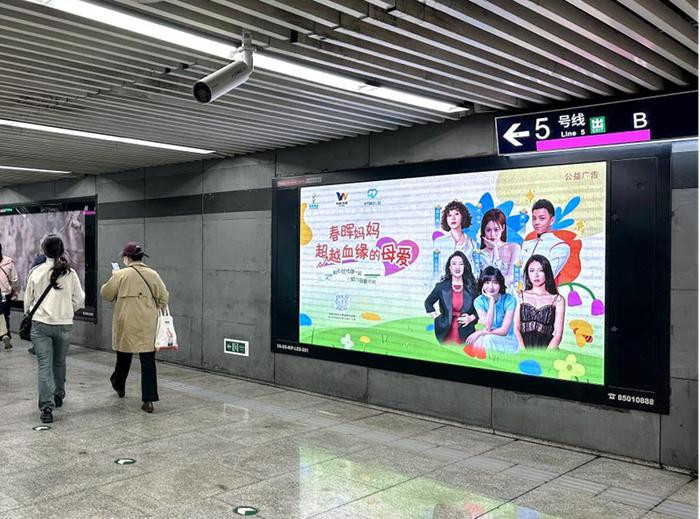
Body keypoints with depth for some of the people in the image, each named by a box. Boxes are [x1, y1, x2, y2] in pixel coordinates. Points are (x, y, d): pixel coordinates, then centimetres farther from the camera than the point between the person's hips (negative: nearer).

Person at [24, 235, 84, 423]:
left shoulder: (36, 272, -6)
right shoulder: (70, 273, -6)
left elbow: (28, 299, 5)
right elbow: (79, 300, 1)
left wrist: (28, 314, 24)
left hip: (40, 323, -1)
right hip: (64, 324, 1)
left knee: (44, 365, -1)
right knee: (59, 362, 19)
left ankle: (47, 406, -9)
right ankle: (58, 396, 36)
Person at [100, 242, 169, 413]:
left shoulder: (120, 275, -7)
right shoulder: (153, 275, 0)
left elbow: (105, 294, 3)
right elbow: (163, 298, 4)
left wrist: (113, 279, 20)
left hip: (126, 324, -1)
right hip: (147, 326, 1)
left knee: (124, 356, 20)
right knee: (148, 360, 0)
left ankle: (118, 385, 44)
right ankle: (148, 400, -3)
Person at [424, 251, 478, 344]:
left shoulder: (471, 287, 4)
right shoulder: (441, 286, 4)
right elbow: (428, 303, 18)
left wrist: (471, 318, -6)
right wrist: (436, 317, 7)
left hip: (465, 333, 0)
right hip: (447, 334, 0)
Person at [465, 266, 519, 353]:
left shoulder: (509, 300, -13)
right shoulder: (479, 301, -6)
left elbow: (504, 331, -16)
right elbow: (488, 327, -19)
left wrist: (479, 333, -19)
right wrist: (492, 300, -20)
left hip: (507, 341, -2)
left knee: (489, 339, -31)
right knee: (484, 340, -31)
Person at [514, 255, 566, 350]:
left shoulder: (558, 300, 8)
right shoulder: (521, 297, 12)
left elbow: (558, 334, 2)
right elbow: (516, 329, 6)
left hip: (547, 349, 0)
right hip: (524, 347, 0)